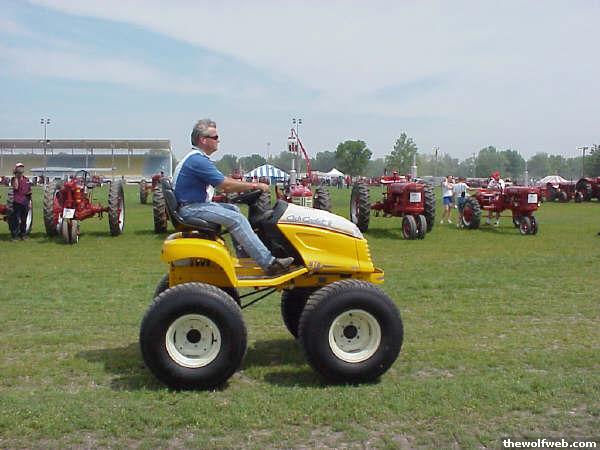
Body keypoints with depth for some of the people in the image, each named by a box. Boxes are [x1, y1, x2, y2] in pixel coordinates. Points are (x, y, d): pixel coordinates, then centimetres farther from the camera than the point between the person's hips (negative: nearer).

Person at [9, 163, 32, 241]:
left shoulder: (26, 179, 12)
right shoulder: (14, 179, -2)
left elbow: (29, 190, 18)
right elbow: (15, 187, -22)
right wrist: (16, 177, -17)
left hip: (25, 202, 5)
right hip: (17, 202, -5)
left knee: (24, 220, 11)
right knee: (15, 219, -6)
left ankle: (23, 234, 19)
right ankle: (15, 235, -2)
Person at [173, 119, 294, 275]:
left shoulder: (197, 158, 16)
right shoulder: (197, 160, -18)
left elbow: (224, 181, 20)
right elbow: (226, 185, -21)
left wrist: (248, 186, 10)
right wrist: (255, 186, -11)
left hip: (198, 204, 11)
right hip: (191, 209, -11)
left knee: (233, 209, 12)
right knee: (236, 219, -20)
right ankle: (269, 263, -23)